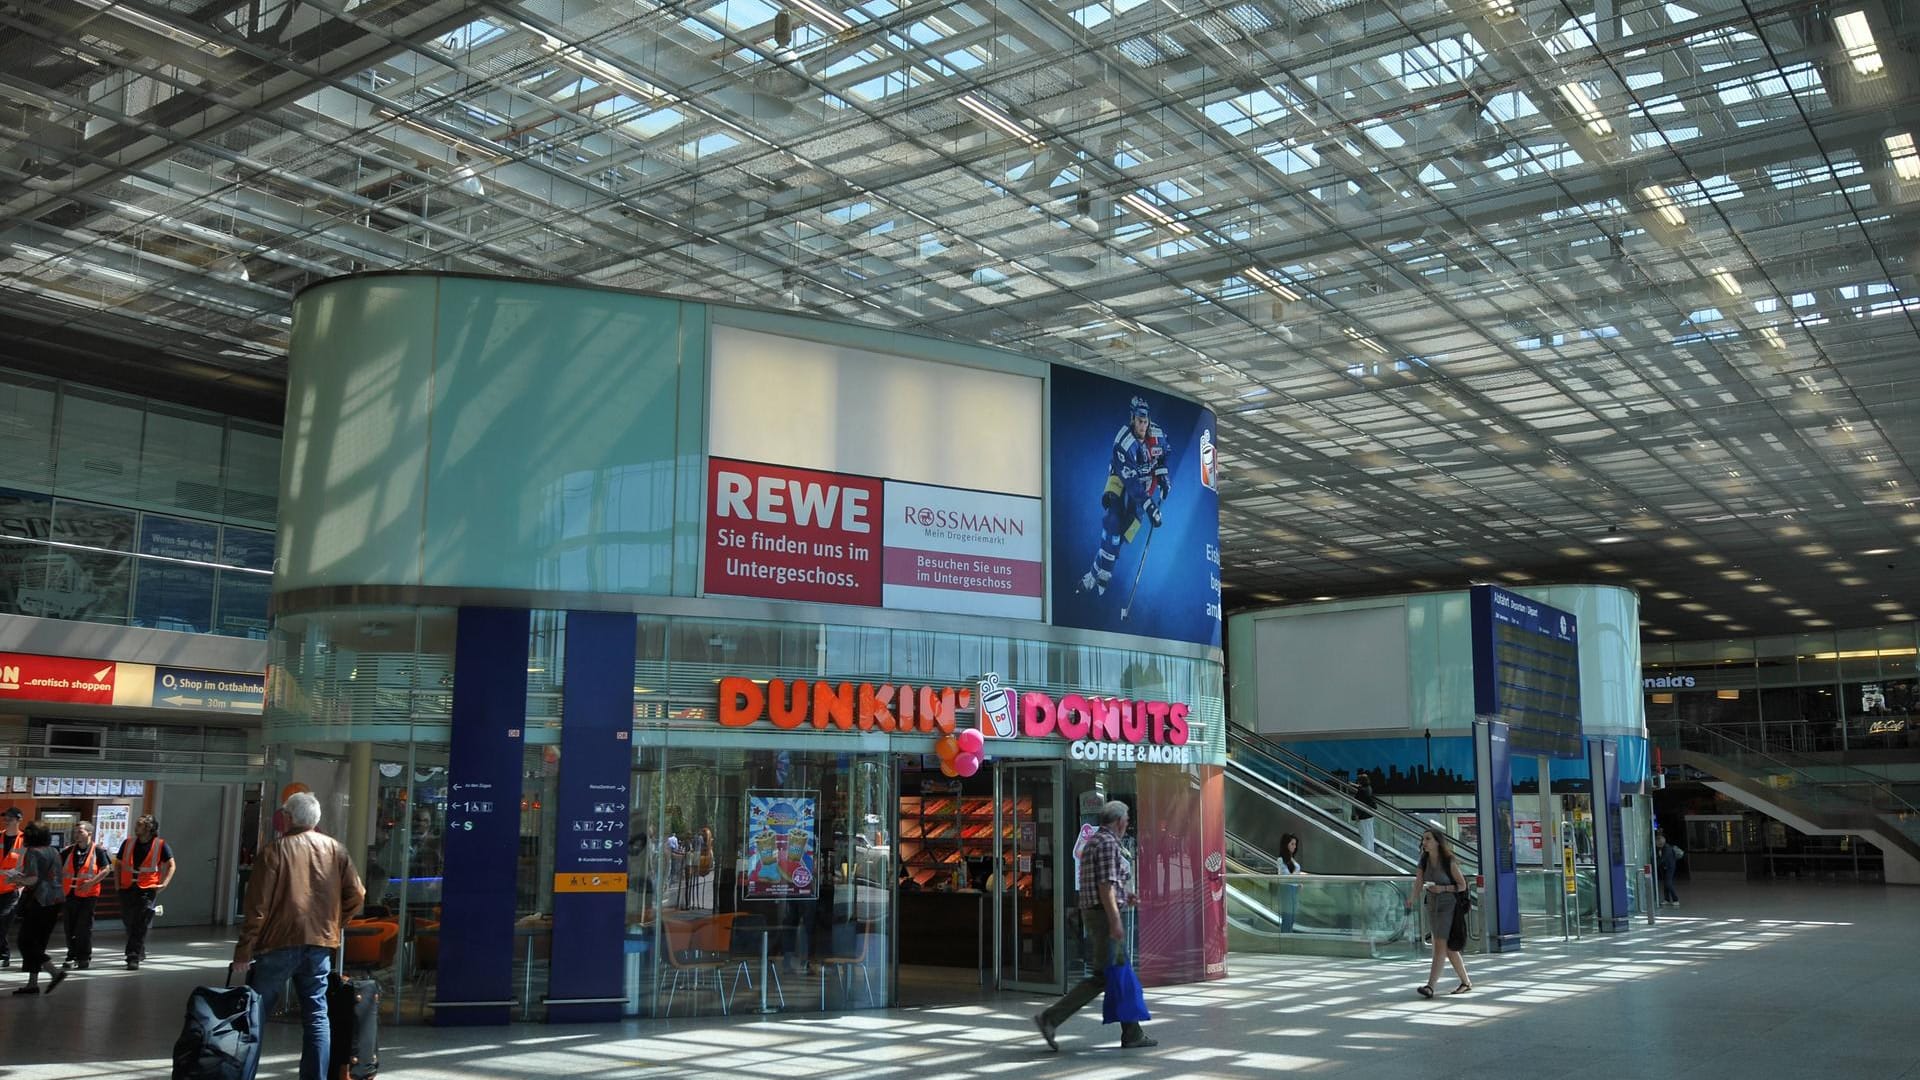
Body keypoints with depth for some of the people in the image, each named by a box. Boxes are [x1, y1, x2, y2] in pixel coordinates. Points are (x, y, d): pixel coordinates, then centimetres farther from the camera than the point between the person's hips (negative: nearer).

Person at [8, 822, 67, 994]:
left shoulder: (32, 852, -10)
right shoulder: (53, 852, 14)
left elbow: (33, 879, -20)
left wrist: (19, 879, -1)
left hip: (39, 900, -8)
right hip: (56, 898, 8)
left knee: (26, 941, -2)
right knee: (39, 942, 13)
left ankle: (55, 972, -14)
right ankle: (32, 983, 14)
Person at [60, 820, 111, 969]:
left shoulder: (98, 850, -3)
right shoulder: (69, 850, 11)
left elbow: (106, 869, -5)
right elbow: (57, 866, 16)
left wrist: (91, 882, -15)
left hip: (88, 894, -5)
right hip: (70, 893, 5)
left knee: (85, 927, -2)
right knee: (70, 927, 9)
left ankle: (84, 957, 7)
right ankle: (72, 956, 19)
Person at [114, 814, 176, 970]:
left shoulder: (160, 845, -2)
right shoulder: (128, 843, 9)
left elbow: (172, 865, 4)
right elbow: (118, 864, 18)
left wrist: (164, 883, -7)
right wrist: (117, 882, 6)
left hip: (148, 890, -4)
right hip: (127, 889, 4)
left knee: (141, 926, -10)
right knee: (129, 923, 13)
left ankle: (133, 958, -9)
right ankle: (140, 952, 32)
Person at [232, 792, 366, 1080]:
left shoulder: (275, 850, -5)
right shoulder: (336, 849, 5)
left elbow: (257, 906, -7)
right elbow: (356, 895, 3)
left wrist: (243, 951, -3)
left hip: (278, 941, -3)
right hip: (320, 943, 3)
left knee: (255, 1013, 8)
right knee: (317, 1014, 6)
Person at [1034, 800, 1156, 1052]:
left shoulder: (1092, 842, 17)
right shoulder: (1108, 843, -13)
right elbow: (1105, 884, -21)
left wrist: (1122, 895, 18)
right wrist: (1115, 920, -23)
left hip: (1093, 914, 10)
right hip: (1105, 916, -10)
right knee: (1101, 978, -9)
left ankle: (1132, 1034, 14)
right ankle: (1051, 1017, -13)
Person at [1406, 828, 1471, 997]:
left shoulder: (1449, 862, -12)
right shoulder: (1424, 862, 2)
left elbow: (1462, 885, -6)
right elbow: (1418, 884, -7)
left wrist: (1443, 888, -22)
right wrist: (1411, 899, -27)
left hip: (1449, 906, -6)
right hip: (1432, 906, 6)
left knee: (1440, 945, -14)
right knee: (1448, 948, 13)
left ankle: (1430, 986, -20)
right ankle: (1466, 982, 28)